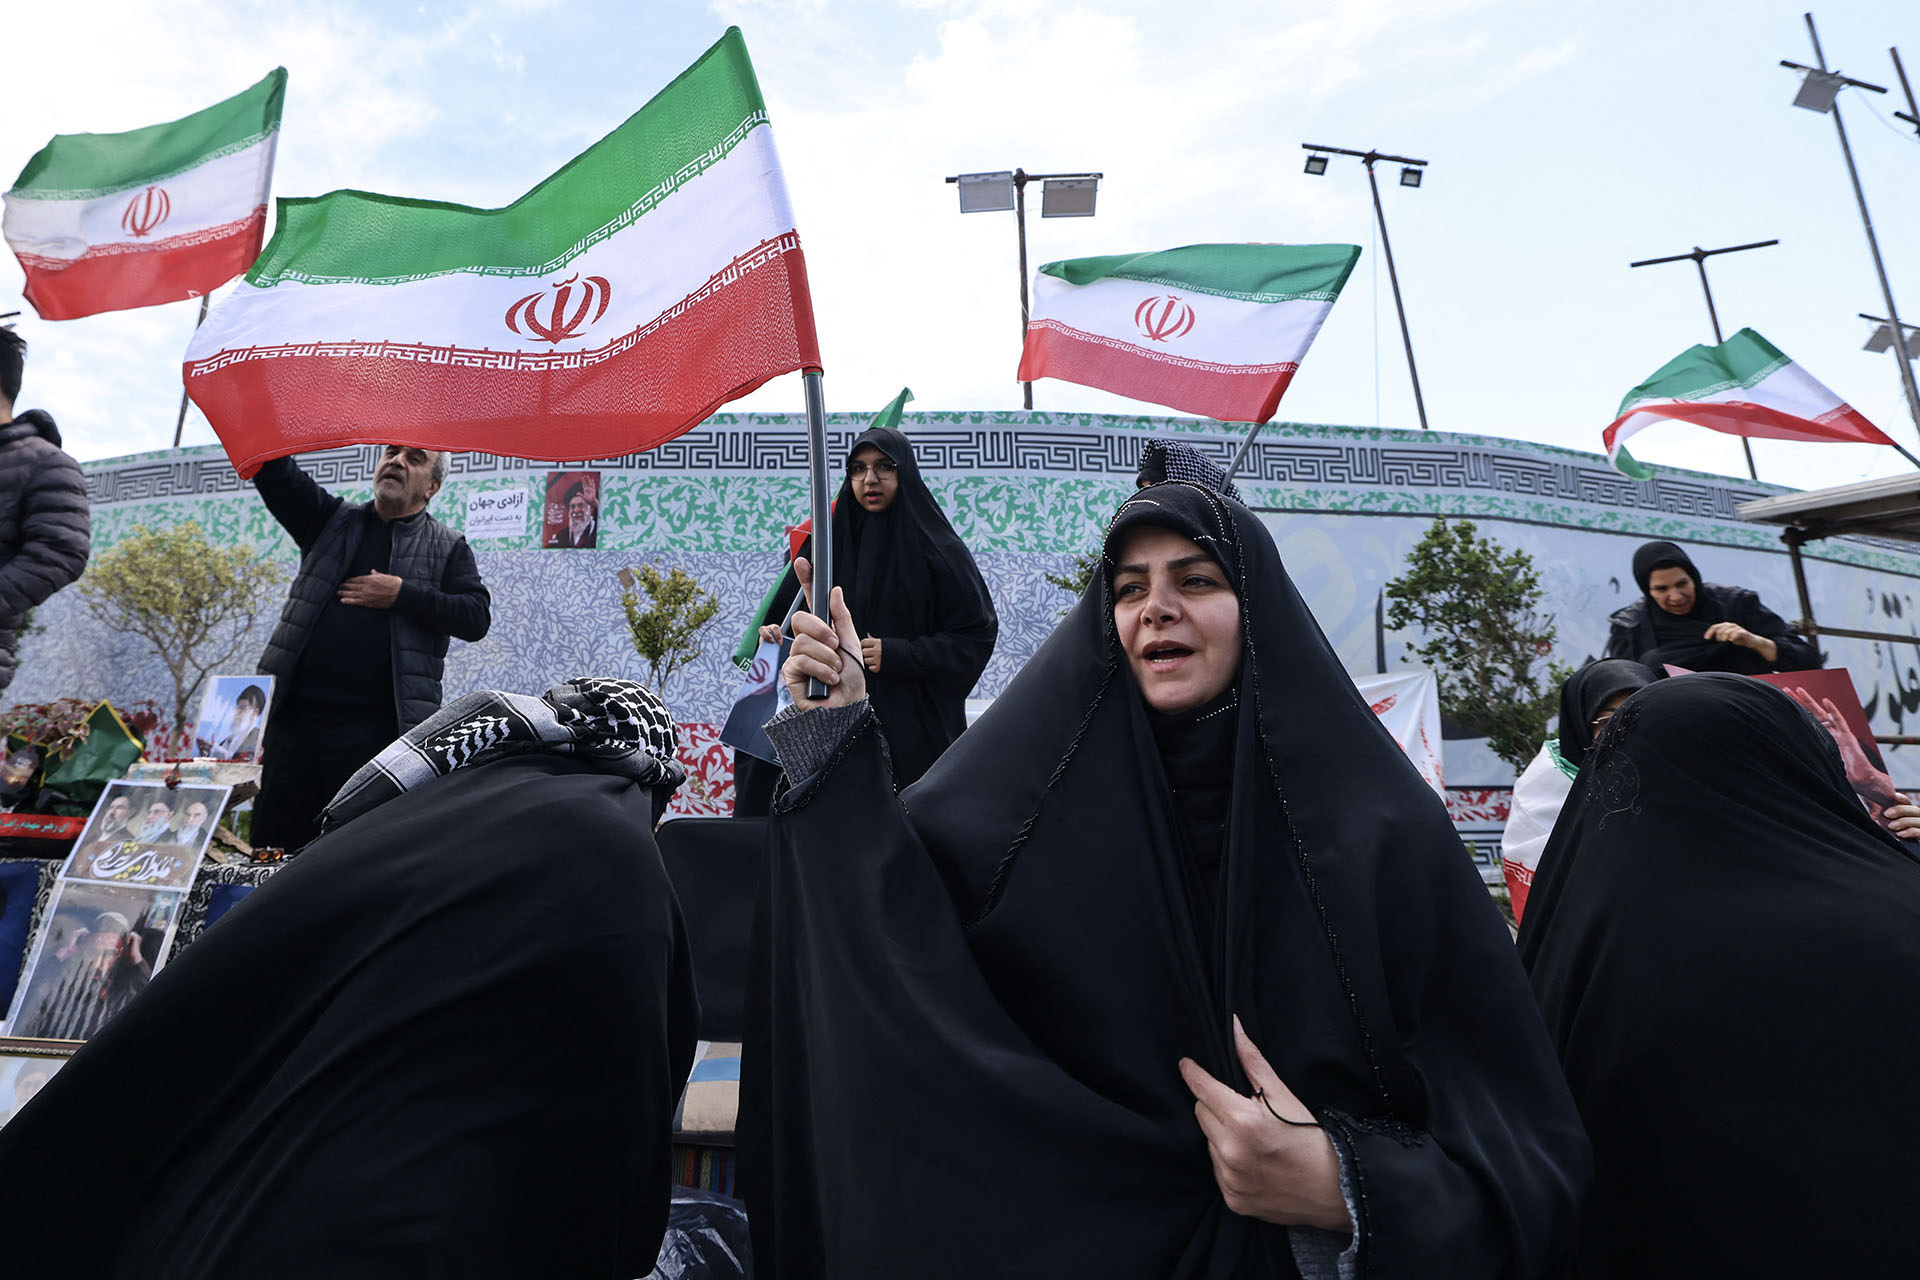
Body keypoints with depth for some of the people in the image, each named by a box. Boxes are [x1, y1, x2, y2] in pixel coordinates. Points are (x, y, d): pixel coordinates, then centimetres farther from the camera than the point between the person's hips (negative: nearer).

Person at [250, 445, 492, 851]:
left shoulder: (448, 548, 8)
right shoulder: (333, 520, 16)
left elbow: (476, 616, -5)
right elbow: (272, 471, 6)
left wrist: (401, 595, -11)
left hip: (379, 727, -3)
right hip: (298, 714, 3)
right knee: (275, 840, 8)